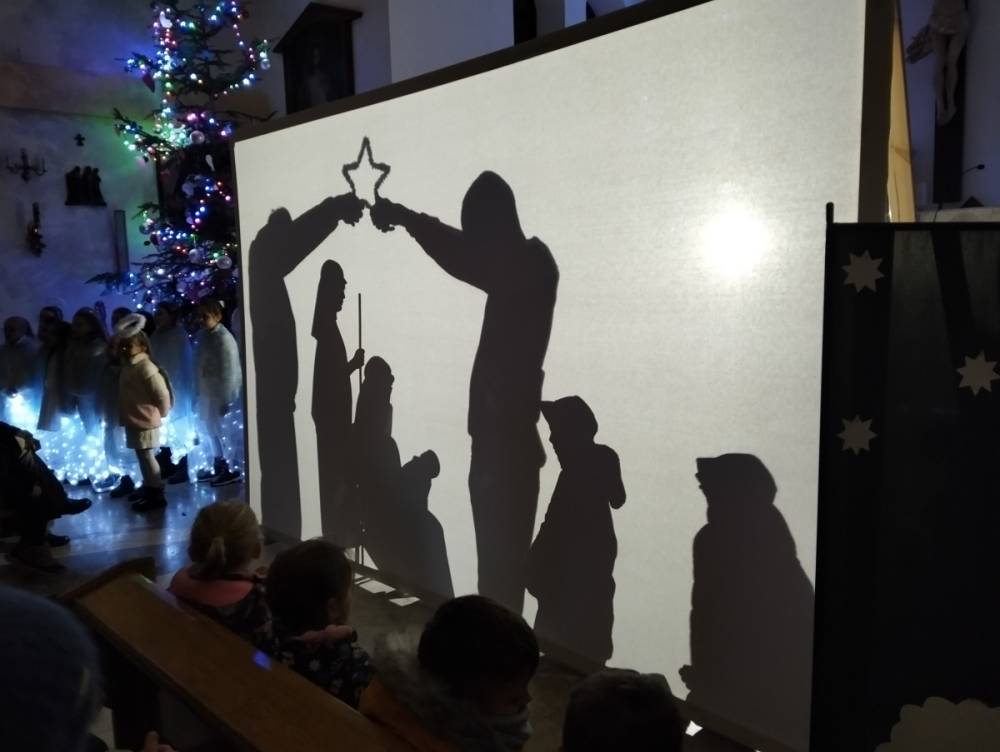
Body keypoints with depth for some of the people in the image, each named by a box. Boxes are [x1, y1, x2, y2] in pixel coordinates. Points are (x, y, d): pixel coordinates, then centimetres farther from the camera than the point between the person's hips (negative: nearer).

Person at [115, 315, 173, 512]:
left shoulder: (146, 368, -20)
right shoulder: (128, 367, 10)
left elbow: (162, 395, -21)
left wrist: (159, 414, -8)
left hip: (145, 422, -9)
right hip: (134, 421, 9)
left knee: (147, 457, -3)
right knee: (143, 458, 16)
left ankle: (157, 495, 4)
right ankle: (149, 489, 27)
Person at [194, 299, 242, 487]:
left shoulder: (223, 338, -18)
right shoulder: (204, 336, 7)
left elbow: (229, 372, -20)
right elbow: (201, 367, 12)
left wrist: (226, 399, -20)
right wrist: (199, 393, 12)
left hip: (220, 394, -9)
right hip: (208, 393, 9)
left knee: (220, 431, -1)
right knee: (211, 430, 17)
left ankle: (230, 470, 10)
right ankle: (218, 467, 30)